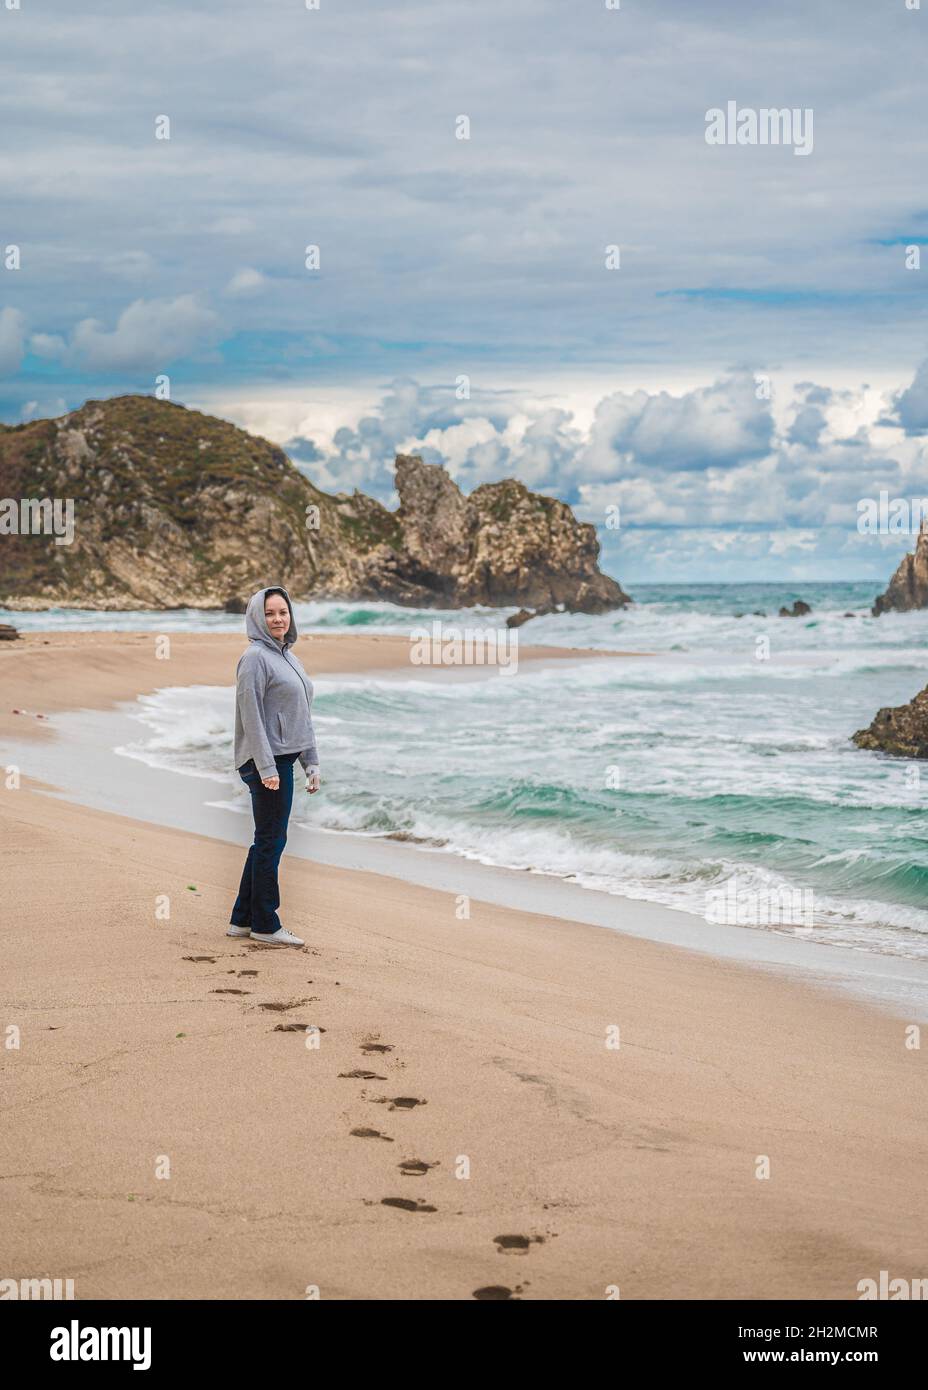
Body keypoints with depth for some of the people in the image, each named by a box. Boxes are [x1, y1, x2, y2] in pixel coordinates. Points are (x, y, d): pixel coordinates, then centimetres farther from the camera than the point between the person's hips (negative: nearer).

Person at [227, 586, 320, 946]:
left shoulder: (288, 657, 16)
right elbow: (251, 715, -16)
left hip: (284, 758, 9)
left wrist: (312, 762, 16)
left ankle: (243, 919, 20)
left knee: (267, 840, 12)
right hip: (266, 761, -9)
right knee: (272, 840, -4)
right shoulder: (255, 657, -11)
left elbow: (302, 715, 19)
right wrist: (266, 767, -21)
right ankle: (265, 926, 4)